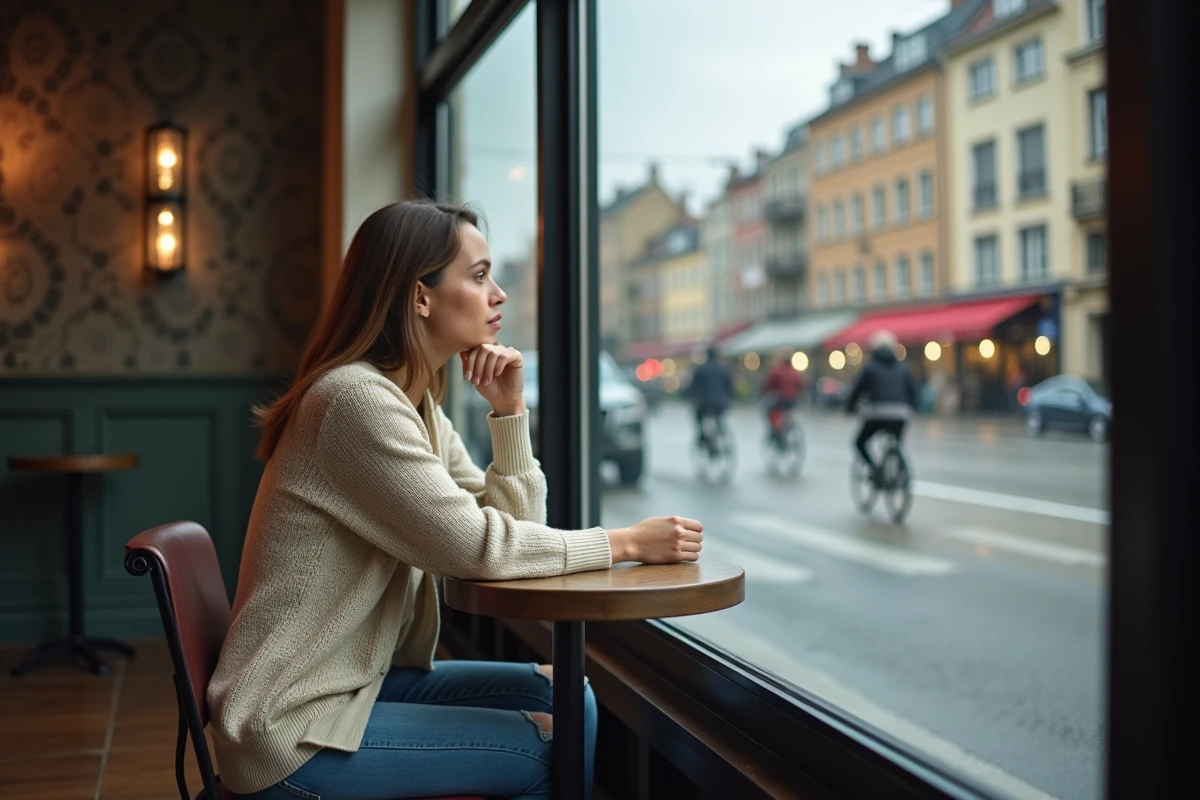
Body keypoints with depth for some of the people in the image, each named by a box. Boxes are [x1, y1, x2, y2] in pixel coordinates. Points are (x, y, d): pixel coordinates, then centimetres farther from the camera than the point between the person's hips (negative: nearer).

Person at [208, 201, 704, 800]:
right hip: (293, 730, -8)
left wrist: (510, 409, -6)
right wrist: (627, 543, -14)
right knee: (549, 749, -6)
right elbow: (476, 546, -23)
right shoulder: (358, 397, -21)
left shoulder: (419, 405, 8)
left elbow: (512, 526, 5)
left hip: (360, 680, 9)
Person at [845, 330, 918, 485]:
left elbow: (857, 390, 4)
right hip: (901, 415, 3)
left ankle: (874, 468, -8)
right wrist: (910, 408, 29)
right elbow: (913, 392, 13)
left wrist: (849, 407, 19)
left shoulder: (869, 367, 6)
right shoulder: (902, 368, 16)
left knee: (860, 442, 14)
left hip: (878, 414, -3)